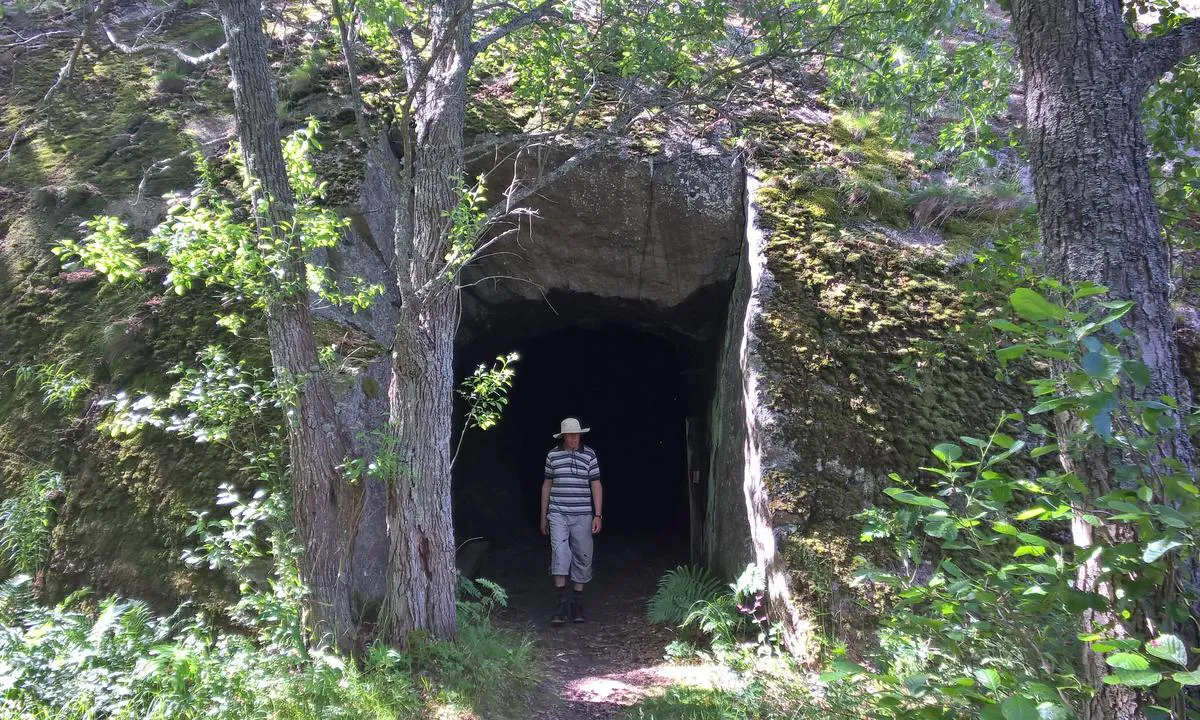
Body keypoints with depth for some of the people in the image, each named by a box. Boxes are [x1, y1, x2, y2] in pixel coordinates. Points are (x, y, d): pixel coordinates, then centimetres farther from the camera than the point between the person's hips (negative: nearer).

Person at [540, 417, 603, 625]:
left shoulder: (589, 455, 2)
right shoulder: (553, 455, 5)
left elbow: (596, 485, 3)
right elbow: (547, 485, 13)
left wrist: (598, 515, -4)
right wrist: (543, 516, 14)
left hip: (582, 515, 0)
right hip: (558, 514, 0)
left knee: (582, 557, 4)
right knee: (559, 553, -14)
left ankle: (577, 604, 16)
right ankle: (562, 602, -8)